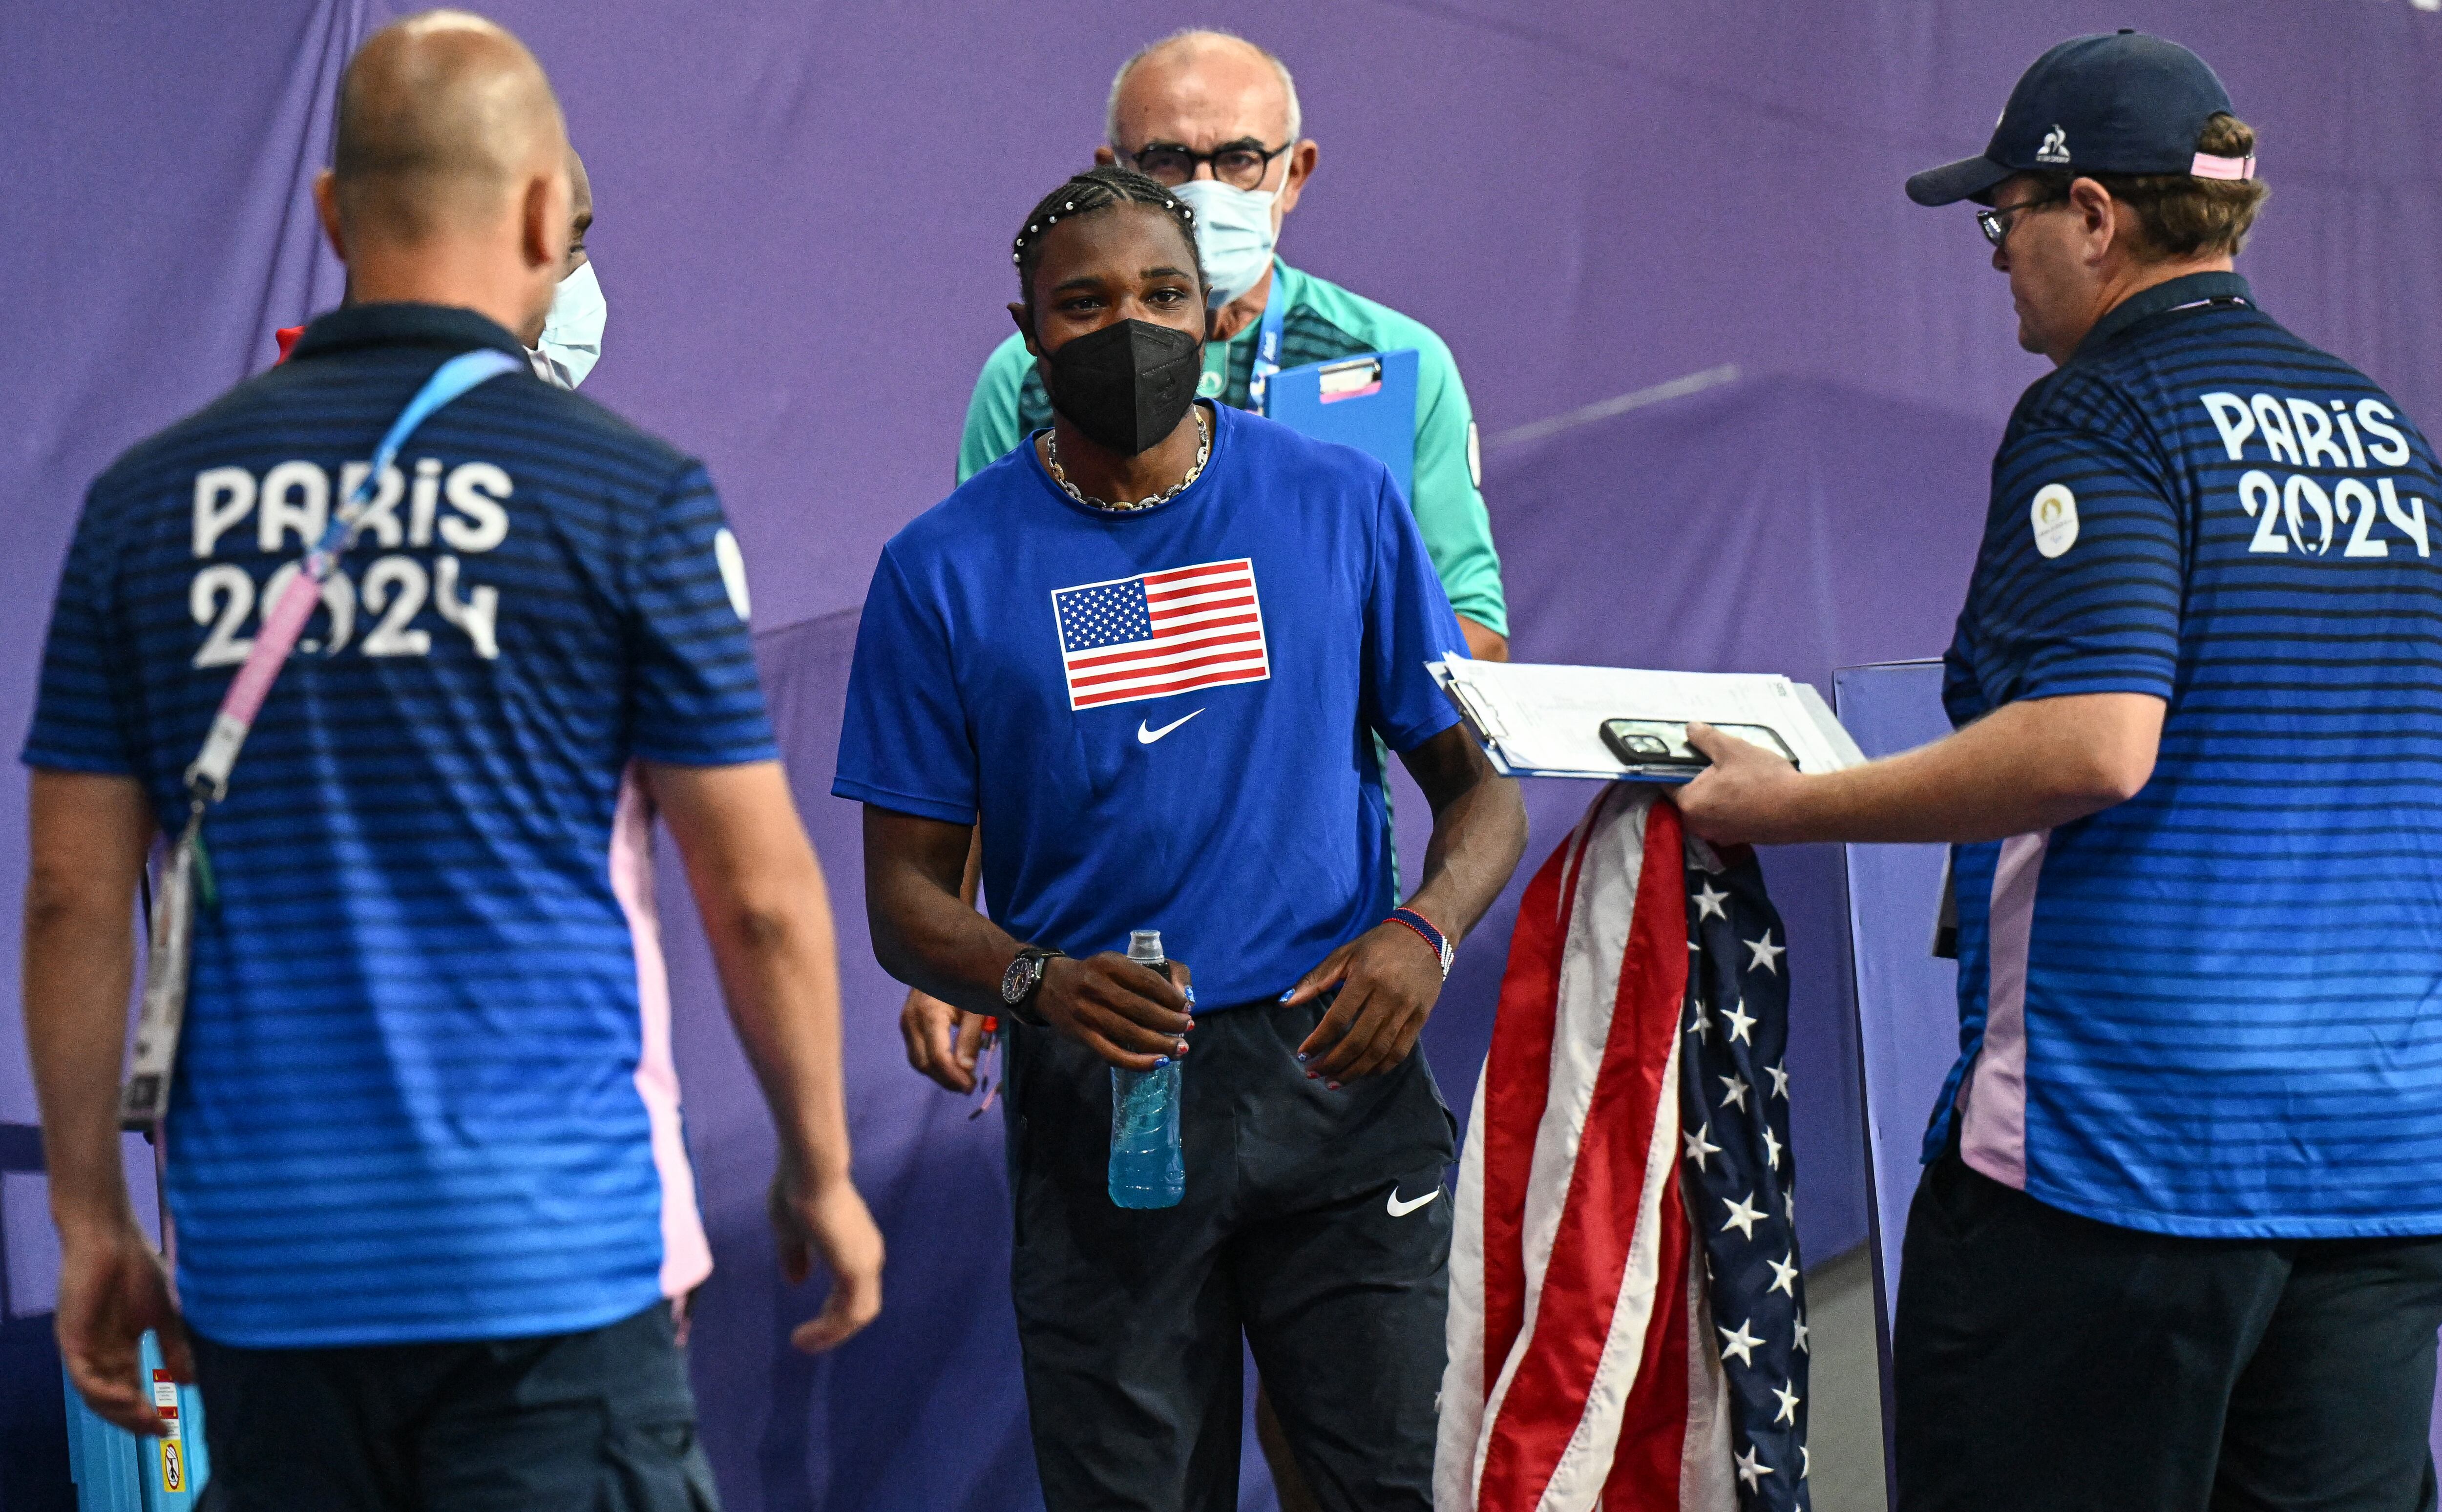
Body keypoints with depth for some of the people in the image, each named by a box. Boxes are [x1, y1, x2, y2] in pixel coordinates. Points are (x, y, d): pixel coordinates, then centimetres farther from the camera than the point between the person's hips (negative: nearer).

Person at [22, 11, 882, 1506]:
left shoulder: (147, 502, 6)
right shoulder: (631, 494, -4)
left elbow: (75, 901, 6)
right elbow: (758, 896, -2)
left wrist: (93, 1218, 14)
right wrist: (823, 1173, 11)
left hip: (263, 1270, 4)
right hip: (543, 1267, -4)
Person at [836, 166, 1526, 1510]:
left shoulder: (1339, 502, 6)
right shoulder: (944, 568, 3)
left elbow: (1479, 781, 10)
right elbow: (906, 896, 4)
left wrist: (1424, 931, -10)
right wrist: (1038, 982, -17)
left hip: (1335, 1077, 0)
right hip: (1099, 1096, 0)